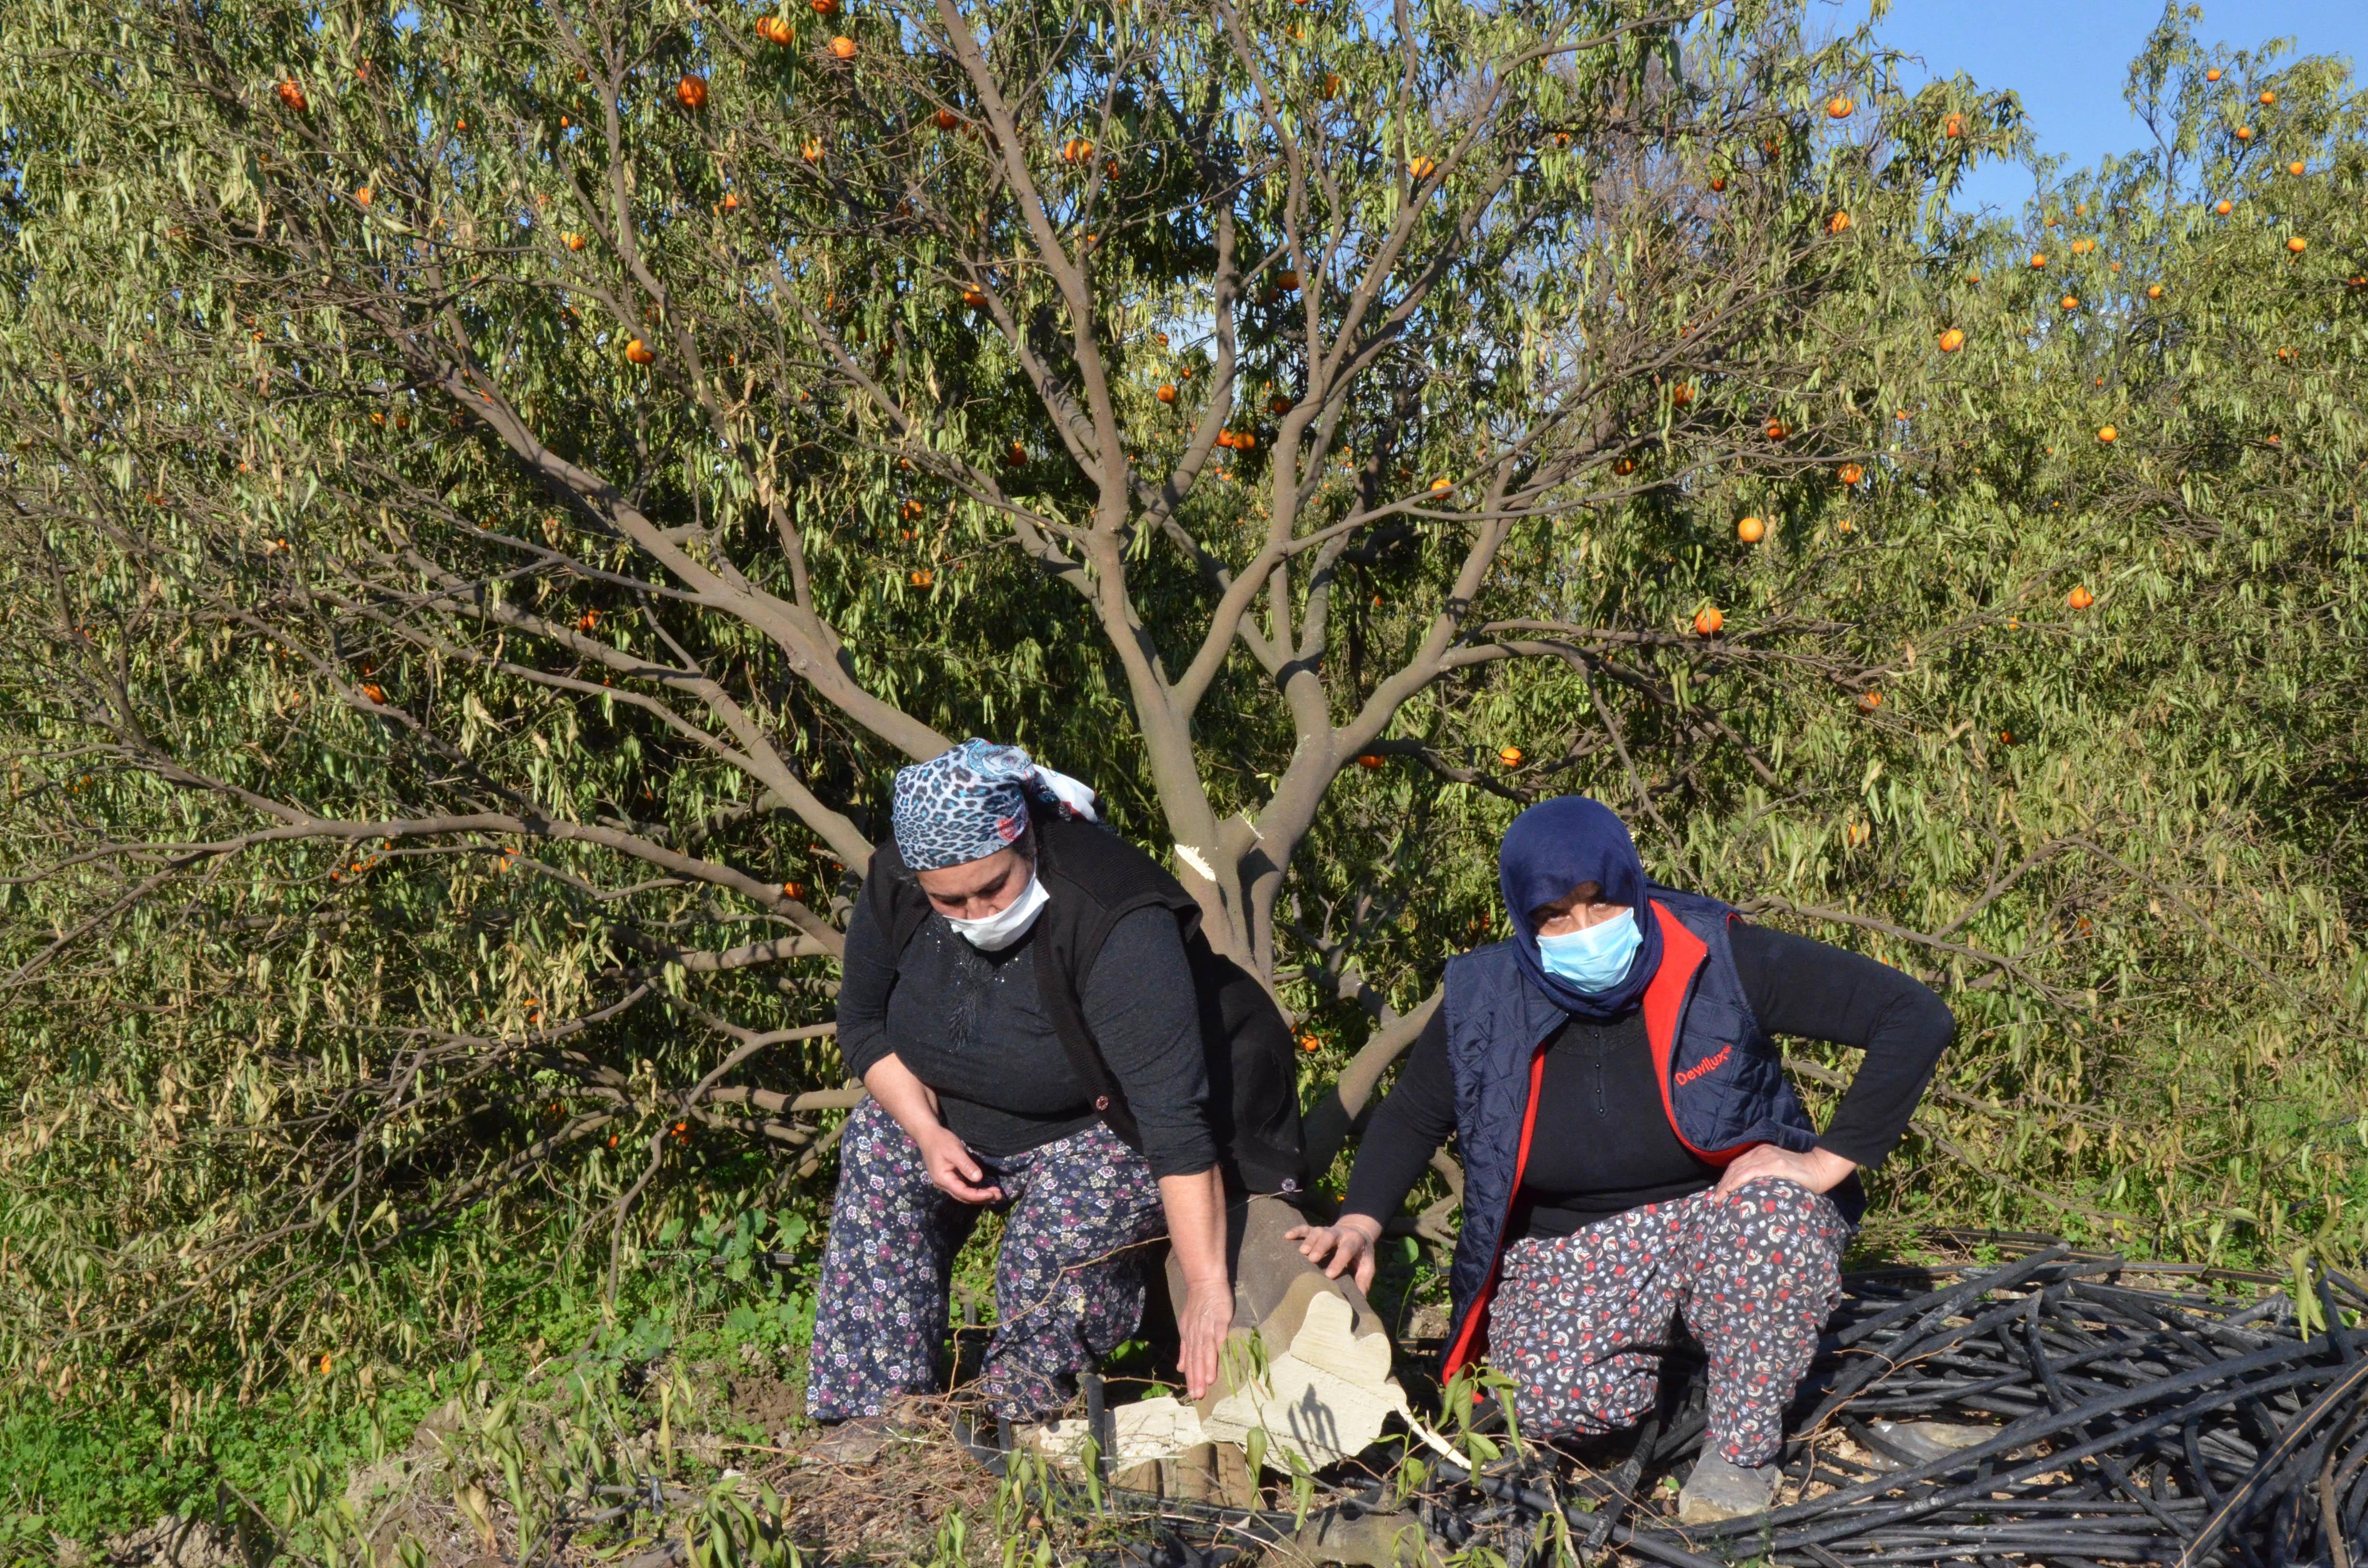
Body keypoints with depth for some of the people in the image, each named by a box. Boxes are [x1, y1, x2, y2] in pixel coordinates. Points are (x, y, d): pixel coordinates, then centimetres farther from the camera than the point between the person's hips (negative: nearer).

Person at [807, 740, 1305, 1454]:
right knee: (877, 1148, -15)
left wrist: (1206, 1287, -44)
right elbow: (864, 1022, 0)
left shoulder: (1115, 925, -37)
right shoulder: (895, 891, -18)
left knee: (1067, 1209, -32)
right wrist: (928, 1133, -18)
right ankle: (880, 1401, -8)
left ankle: (1027, 1413, -8)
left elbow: (1174, 1116, -41)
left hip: (1114, 1127, -6)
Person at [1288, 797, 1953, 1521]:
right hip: (1570, 1246, 2)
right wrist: (1361, 1220, -9)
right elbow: (1412, 1116, 8)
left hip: (1727, 1207, -2)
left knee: (1771, 1217, -38)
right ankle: (1652, 1344, 11)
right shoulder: (1485, 1006, -12)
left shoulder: (1719, 961, -21)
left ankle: (1742, 1451, -14)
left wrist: (1828, 1163, -22)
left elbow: (1916, 1016, -21)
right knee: (1555, 1400, -27)